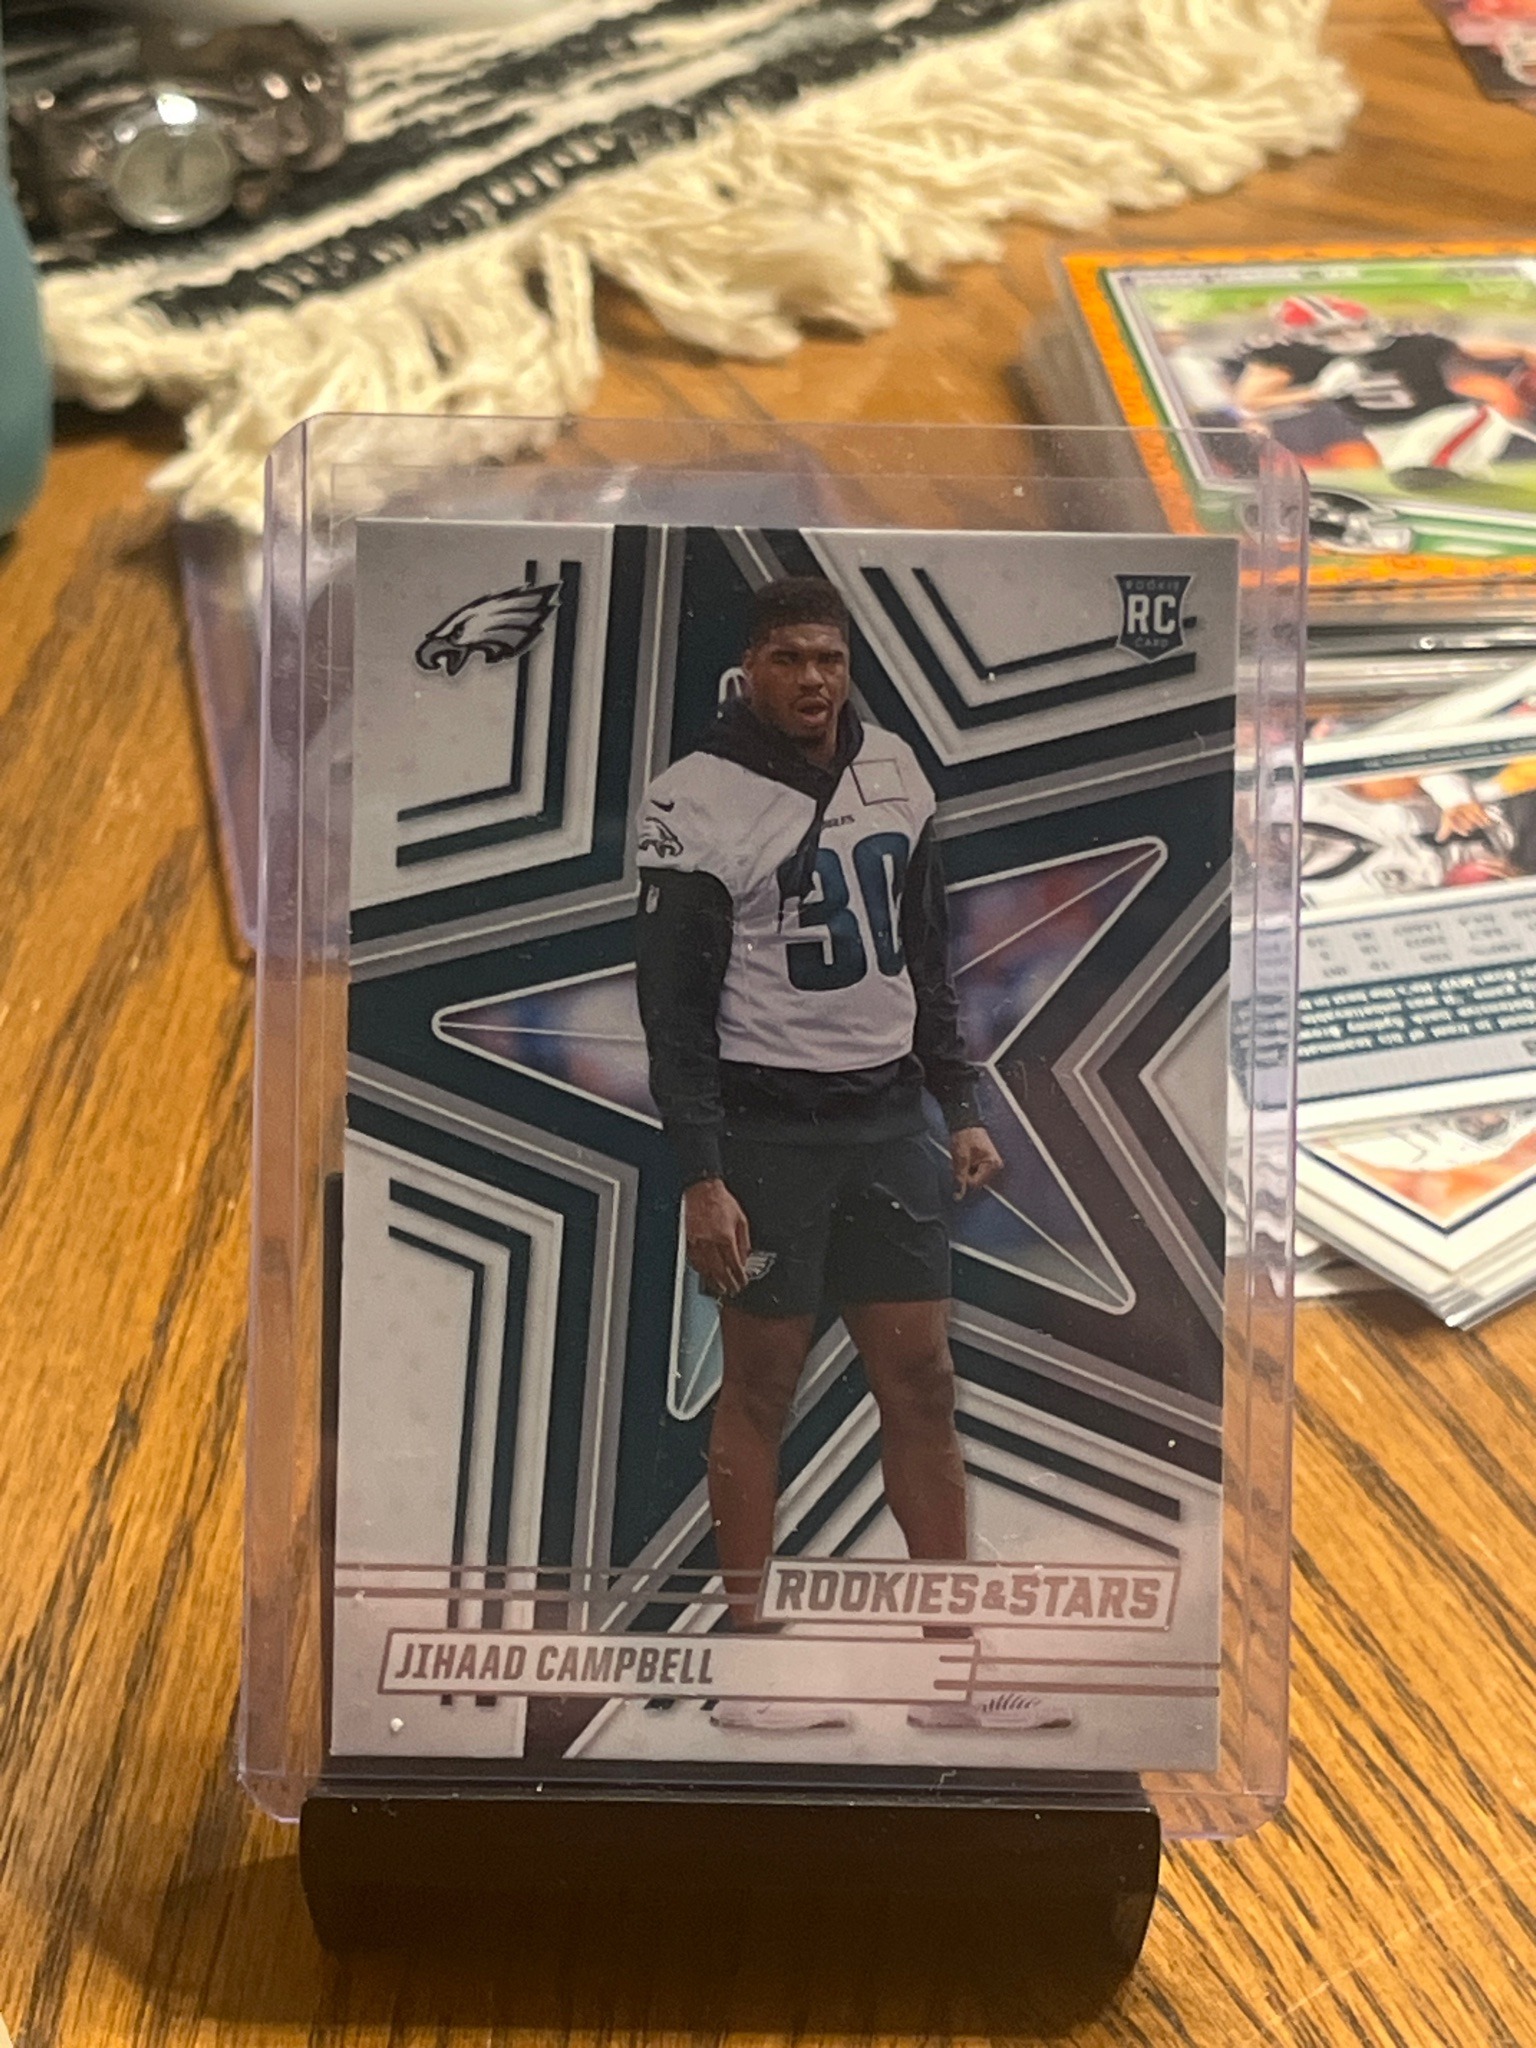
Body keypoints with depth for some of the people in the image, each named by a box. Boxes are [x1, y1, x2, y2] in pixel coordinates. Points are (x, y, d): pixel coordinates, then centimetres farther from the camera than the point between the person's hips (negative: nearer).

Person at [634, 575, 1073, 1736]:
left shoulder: (893, 772, 8)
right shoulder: (697, 803, -9)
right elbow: (675, 1001, -9)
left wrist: (961, 1106, 11)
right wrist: (700, 1175, -13)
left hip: (888, 1117, 5)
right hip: (766, 1126, -5)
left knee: (923, 1383, 7)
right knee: (760, 1387, 3)